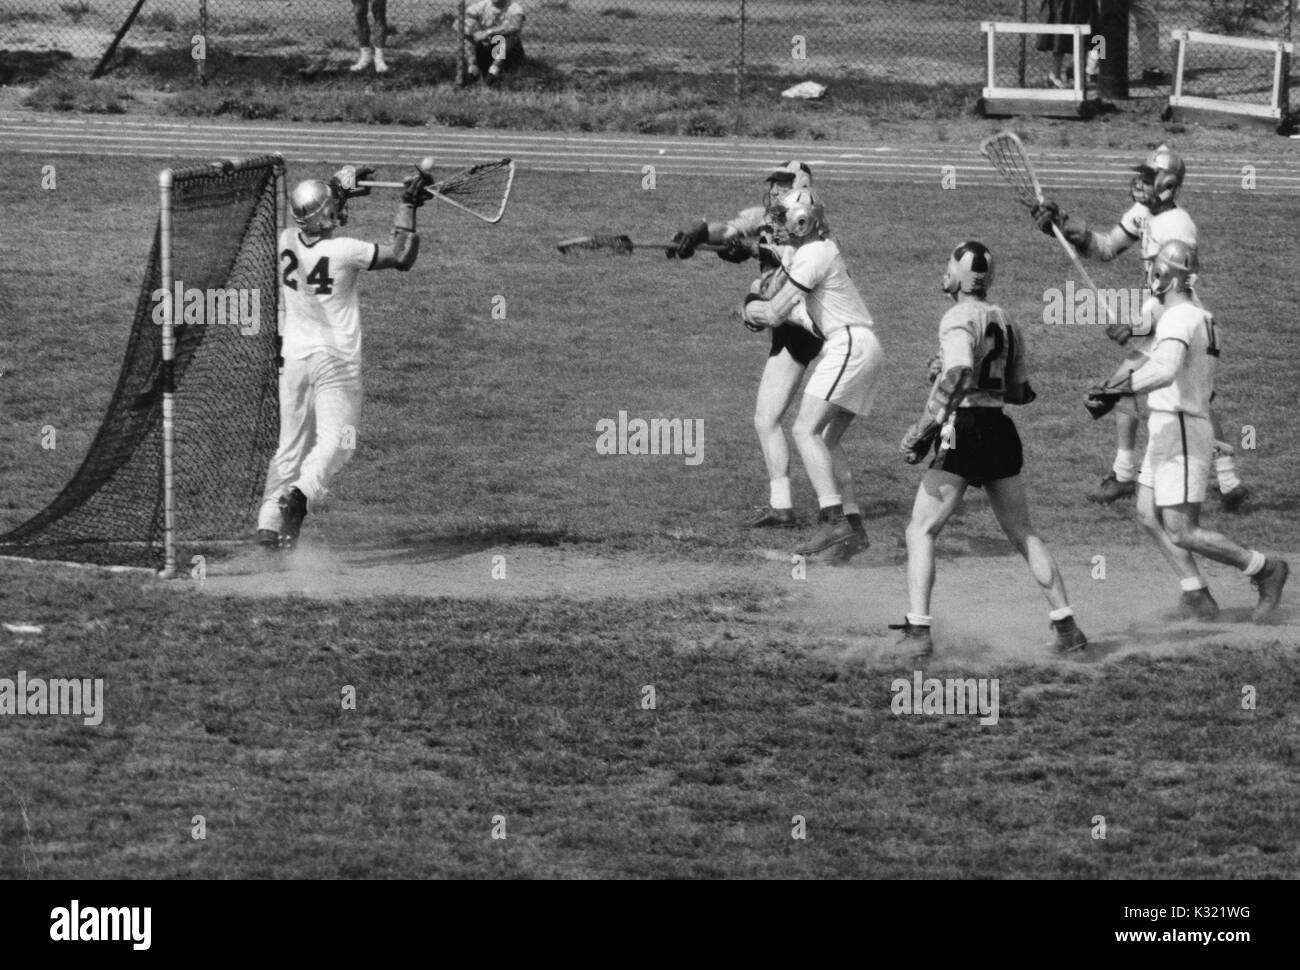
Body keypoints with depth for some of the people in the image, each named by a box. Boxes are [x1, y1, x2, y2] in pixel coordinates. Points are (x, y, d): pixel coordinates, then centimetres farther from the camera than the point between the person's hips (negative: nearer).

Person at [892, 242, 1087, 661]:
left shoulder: (959, 318, -9)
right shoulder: (1005, 321, 14)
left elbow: (958, 372, -27)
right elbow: (1020, 391, 20)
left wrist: (923, 427, -26)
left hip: (963, 429, -7)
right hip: (1001, 433, 7)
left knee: (921, 532, 0)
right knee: (1022, 533, 16)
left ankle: (917, 631, -9)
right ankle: (1065, 624, 15)